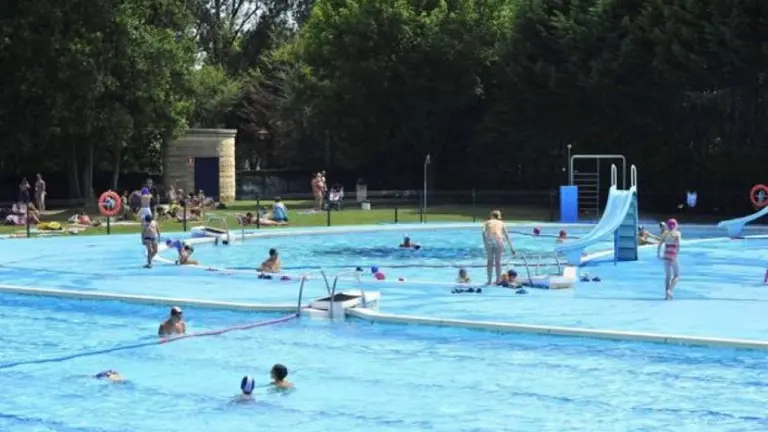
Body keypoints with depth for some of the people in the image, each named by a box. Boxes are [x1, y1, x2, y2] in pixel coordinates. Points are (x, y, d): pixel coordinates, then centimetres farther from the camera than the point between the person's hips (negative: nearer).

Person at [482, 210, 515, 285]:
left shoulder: (487, 222, 23)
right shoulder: (501, 223, 25)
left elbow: (484, 232, 6)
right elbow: (507, 235, 22)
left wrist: (485, 244, 5)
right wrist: (511, 247, 23)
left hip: (489, 240, 0)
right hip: (499, 240, 0)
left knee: (490, 261, 11)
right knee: (498, 261, 12)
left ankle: (489, 281, 9)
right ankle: (498, 280, 13)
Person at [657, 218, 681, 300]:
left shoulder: (665, 233, 9)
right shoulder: (677, 233, -4)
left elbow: (660, 244, 3)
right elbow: (678, 245, -17)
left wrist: (658, 254, 5)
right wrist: (676, 255, -19)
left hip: (666, 256, 4)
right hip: (673, 256, -4)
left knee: (667, 276, 12)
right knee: (677, 275, 7)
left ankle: (667, 294, 9)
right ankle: (670, 290, -12)